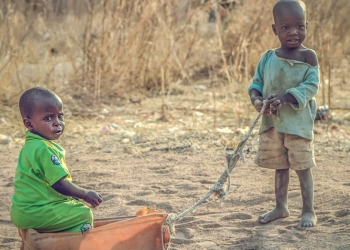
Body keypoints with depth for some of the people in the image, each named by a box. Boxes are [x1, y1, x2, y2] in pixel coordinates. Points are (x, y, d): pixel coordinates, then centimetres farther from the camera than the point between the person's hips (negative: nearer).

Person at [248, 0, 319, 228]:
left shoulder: (308, 56, -8)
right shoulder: (268, 57, 5)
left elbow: (311, 85, -14)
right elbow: (257, 82, 11)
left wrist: (285, 98, -25)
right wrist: (256, 98, -11)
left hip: (298, 121, -5)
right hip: (272, 122, 5)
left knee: (302, 166, -1)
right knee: (280, 166, 16)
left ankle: (309, 211, 8)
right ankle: (281, 207, 28)